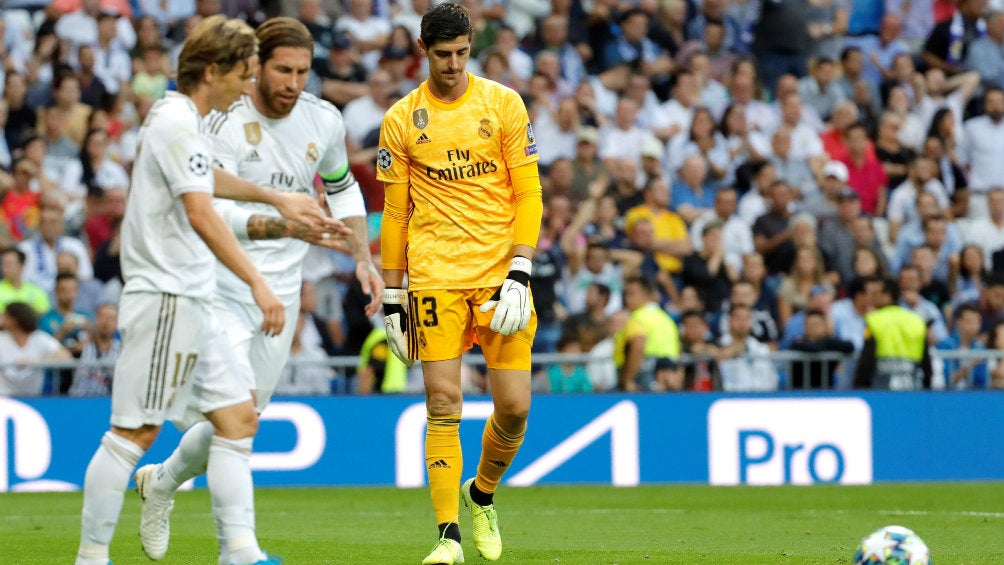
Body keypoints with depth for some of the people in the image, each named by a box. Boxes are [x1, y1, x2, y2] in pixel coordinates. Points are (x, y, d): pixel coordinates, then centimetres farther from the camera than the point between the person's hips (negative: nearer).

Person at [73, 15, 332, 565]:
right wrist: (258, 283, -30)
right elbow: (200, 214, -25)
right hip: (164, 297, -11)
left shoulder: (185, 122, 16)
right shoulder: (176, 123, -15)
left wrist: (278, 199, 48)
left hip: (191, 302, 11)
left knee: (238, 417, 6)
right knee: (135, 431, -7)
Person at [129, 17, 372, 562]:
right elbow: (216, 211, -28)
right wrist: (284, 226, -43)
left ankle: (161, 482, 38)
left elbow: (342, 188, 19)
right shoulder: (224, 123, -18)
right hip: (220, 286, -5)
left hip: (281, 292, 5)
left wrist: (364, 258, 8)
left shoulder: (323, 121, 0)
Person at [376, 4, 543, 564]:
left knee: (515, 405, -2)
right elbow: (395, 210, 10)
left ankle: (482, 494, 26)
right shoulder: (402, 119, 5)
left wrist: (520, 273, -8)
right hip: (435, 276, 0)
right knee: (443, 404, -7)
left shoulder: (504, 104, 3)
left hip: (500, 268, 0)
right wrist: (393, 296, 8)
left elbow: (528, 193, 2)